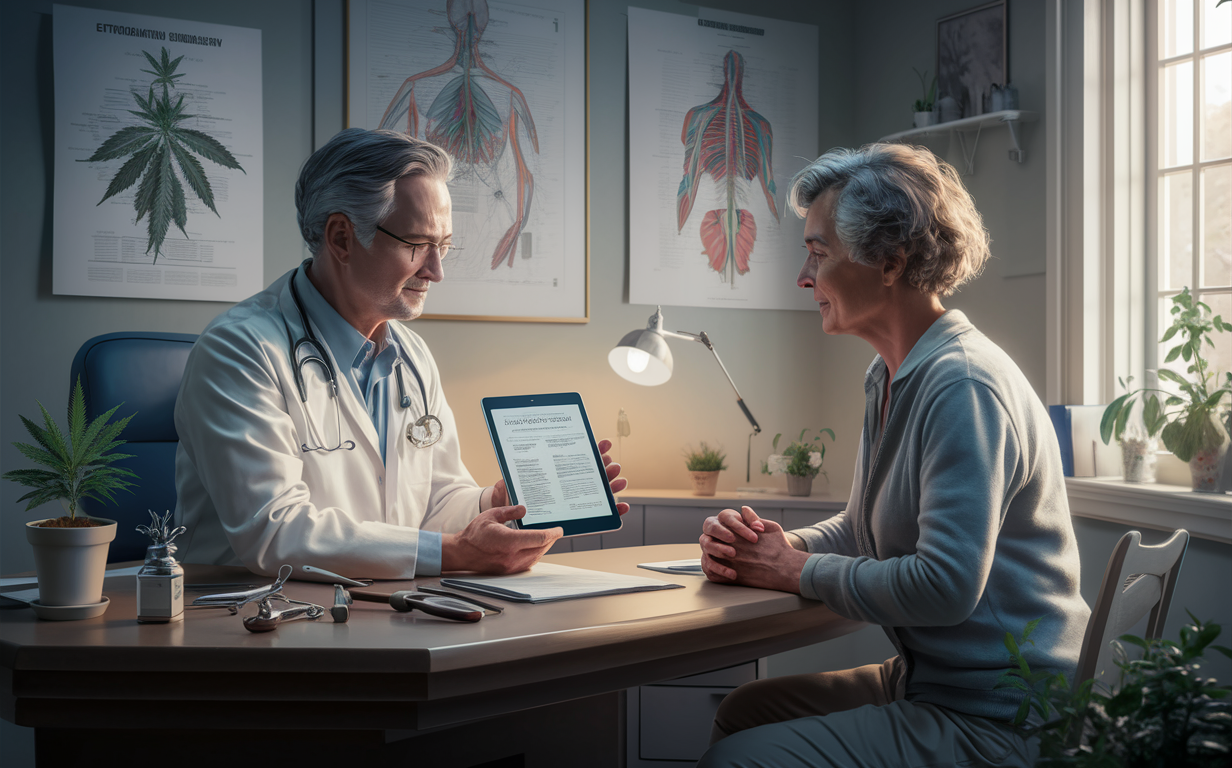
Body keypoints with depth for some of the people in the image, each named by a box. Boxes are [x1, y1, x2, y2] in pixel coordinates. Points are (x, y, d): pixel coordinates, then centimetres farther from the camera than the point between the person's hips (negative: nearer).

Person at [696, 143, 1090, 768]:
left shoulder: (965, 387, -22)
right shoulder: (892, 378, 11)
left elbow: (945, 586, -29)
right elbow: (863, 528, 19)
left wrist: (798, 570, -14)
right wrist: (769, 544, -1)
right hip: (927, 681, 10)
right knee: (743, 710, 12)